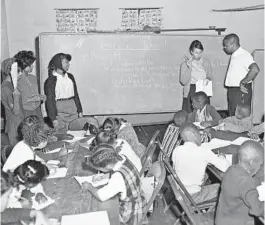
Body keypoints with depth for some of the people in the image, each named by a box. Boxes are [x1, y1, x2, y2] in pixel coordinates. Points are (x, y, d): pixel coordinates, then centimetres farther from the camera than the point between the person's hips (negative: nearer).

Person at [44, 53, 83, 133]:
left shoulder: (70, 76, 9)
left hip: (73, 110, 5)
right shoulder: (51, 80, -6)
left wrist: (80, 110, 12)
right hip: (60, 111, -5)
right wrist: (54, 118, -12)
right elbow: (50, 100, -7)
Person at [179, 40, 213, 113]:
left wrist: (208, 80, -7)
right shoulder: (185, 64, 0)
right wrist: (189, 68, -16)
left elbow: (210, 77, 16)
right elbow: (183, 81, -7)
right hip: (190, 92, -2)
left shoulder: (206, 62, 8)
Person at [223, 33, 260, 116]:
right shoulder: (233, 56, 12)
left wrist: (243, 83, -21)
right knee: (232, 118, 15)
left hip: (241, 91, -9)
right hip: (232, 90, 9)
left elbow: (255, 69, -30)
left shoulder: (244, 55, -16)